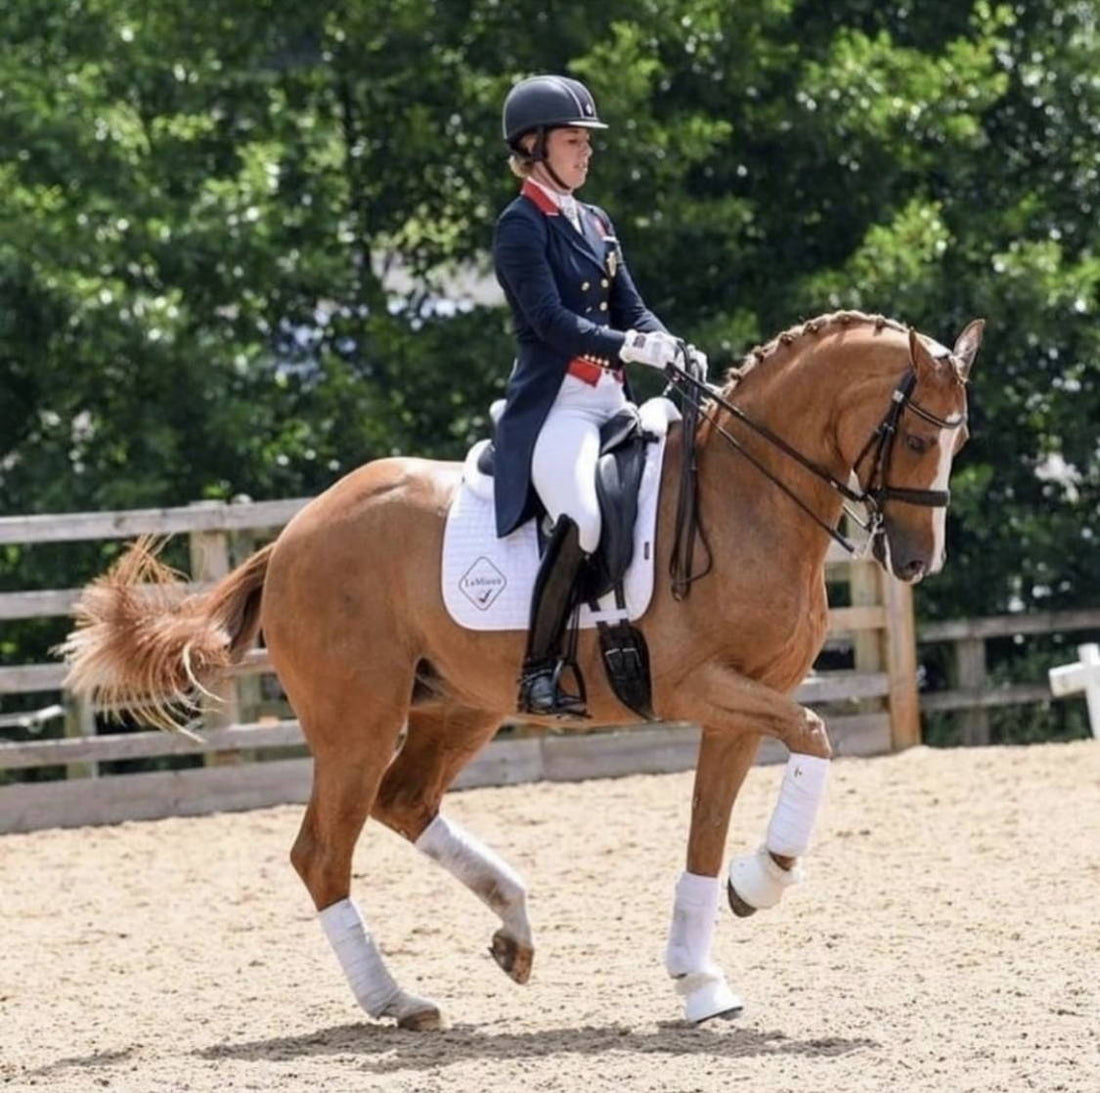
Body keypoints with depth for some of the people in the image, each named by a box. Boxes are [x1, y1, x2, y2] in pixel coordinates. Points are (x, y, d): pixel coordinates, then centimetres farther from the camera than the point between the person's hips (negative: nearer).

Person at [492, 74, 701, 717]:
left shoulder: (595, 224, 20)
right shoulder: (522, 225, -4)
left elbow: (631, 309, 16)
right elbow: (549, 319, -15)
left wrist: (673, 350, -5)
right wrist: (629, 346, -25)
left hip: (612, 401, 9)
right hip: (554, 404, -9)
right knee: (583, 518, -31)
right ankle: (540, 673, -27)